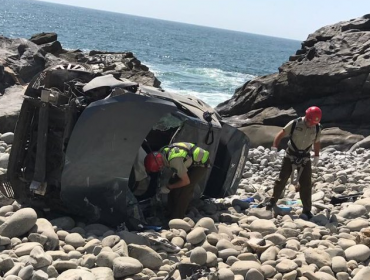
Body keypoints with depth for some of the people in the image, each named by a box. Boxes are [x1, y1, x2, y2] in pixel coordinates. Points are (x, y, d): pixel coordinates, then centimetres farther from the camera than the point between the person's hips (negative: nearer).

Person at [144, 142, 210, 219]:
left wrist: (168, 187, -16)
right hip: (191, 162, 9)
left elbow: (186, 181, -26)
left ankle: (177, 218, -6)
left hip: (201, 164, -9)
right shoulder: (162, 152, -11)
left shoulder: (174, 160, -38)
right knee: (173, 182, 4)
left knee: (184, 190, -18)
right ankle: (172, 215, 15)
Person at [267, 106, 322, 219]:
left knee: (306, 184, -2)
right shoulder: (295, 123, -15)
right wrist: (274, 148, -17)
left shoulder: (317, 128, -5)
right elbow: (281, 134, -10)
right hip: (290, 155, -2)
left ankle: (307, 210, 5)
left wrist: (316, 156, 14)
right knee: (282, 179, 3)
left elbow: (316, 143, 12)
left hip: (305, 158, 2)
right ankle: (273, 201, 18)